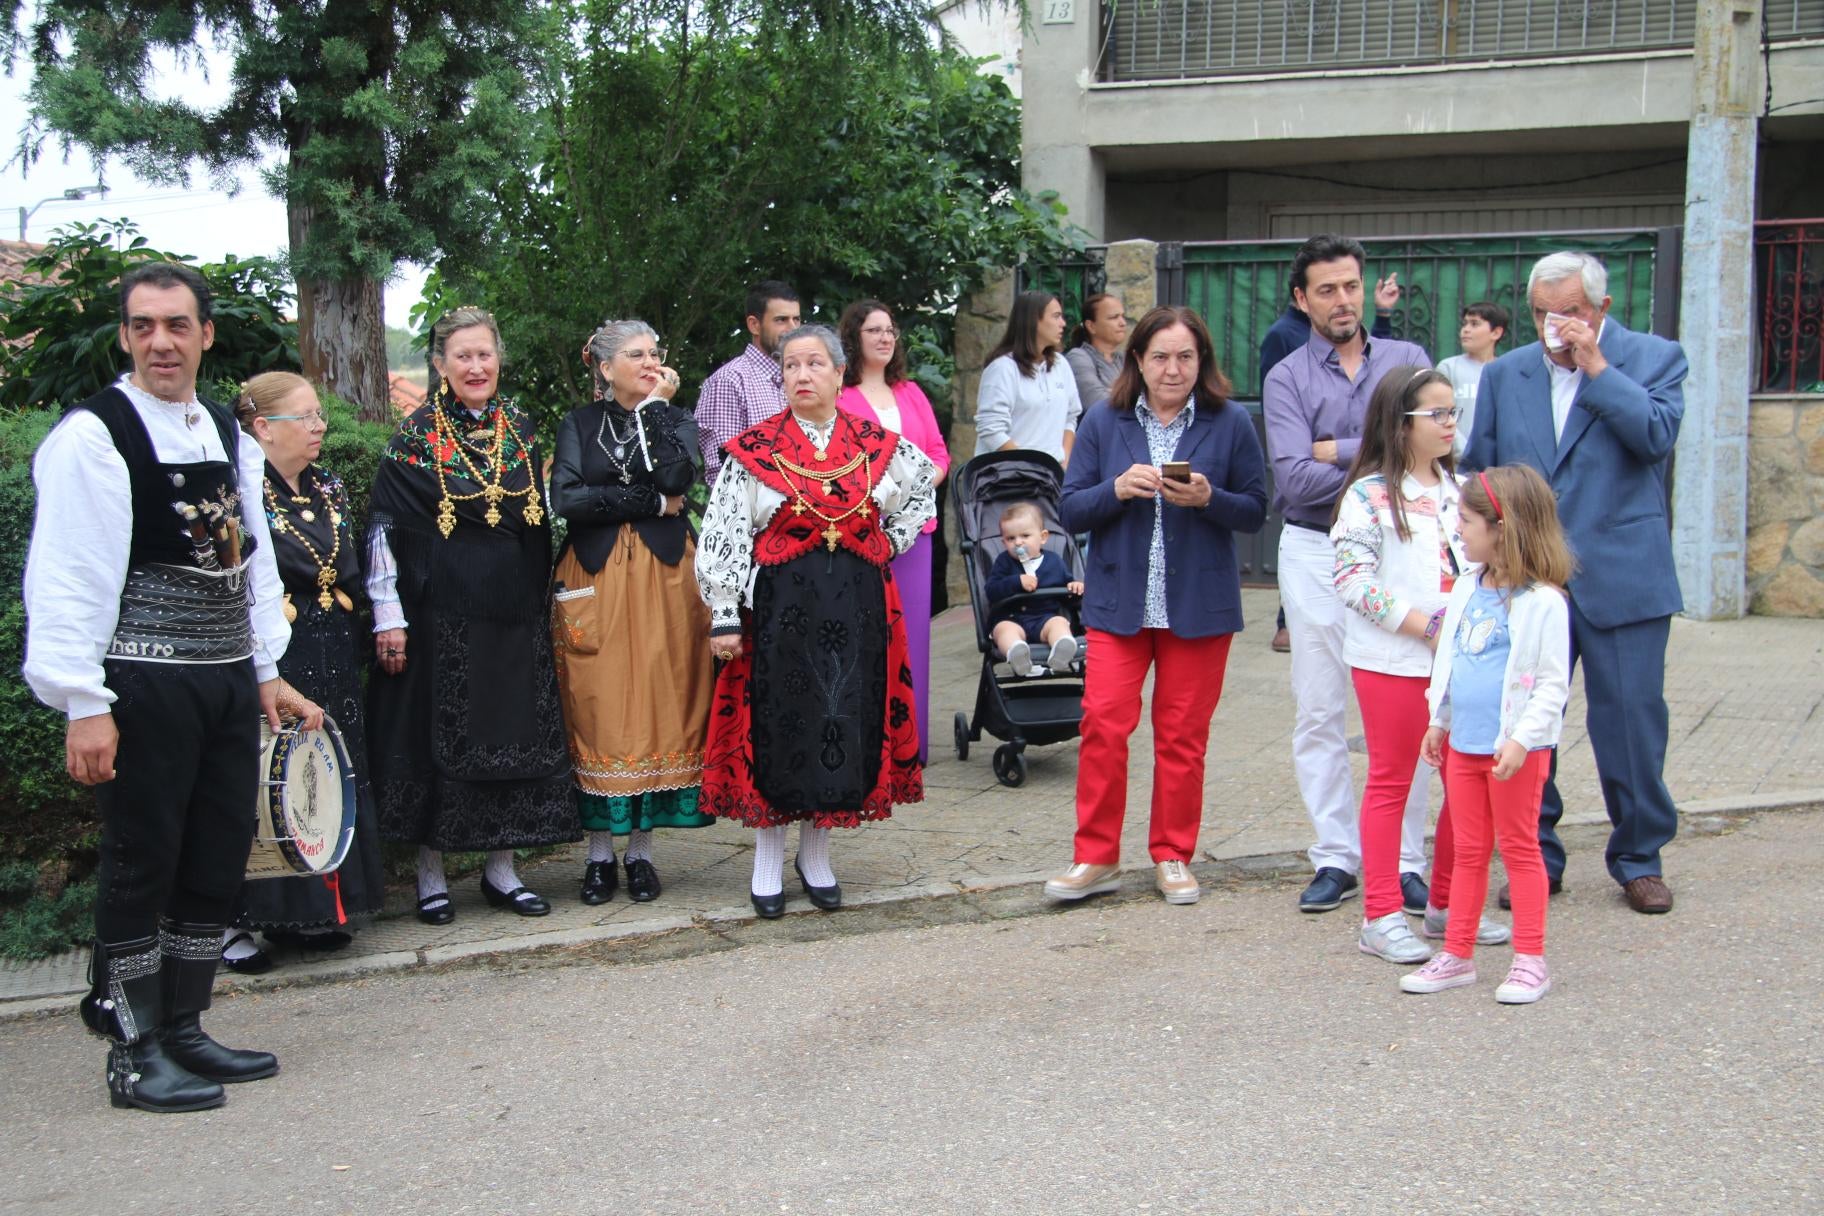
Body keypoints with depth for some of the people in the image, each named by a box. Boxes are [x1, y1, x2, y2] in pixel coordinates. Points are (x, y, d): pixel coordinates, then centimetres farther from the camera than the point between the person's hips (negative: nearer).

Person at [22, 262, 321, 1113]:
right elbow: (67, 577, -13)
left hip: (228, 682, 7)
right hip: (143, 684, -7)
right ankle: (134, 1052, 13)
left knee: (218, 862, 11)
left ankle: (182, 1028, 25)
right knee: (142, 863, 1)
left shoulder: (227, 435, 13)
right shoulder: (92, 435, -9)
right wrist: (84, 704, -17)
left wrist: (266, 672, 16)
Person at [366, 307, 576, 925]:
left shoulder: (520, 429, 9)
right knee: (438, 735, 1)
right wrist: (388, 617, -11)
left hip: (515, 614, 4)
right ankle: (431, 875, 13)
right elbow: (386, 529, -6)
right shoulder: (416, 435, -3)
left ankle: (501, 869, 16)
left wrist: (543, 605, 13)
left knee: (514, 733, 5)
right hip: (440, 612, -4)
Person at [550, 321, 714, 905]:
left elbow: (676, 478, -12)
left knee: (657, 706, 0)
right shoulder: (579, 424, 7)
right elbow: (564, 499, -9)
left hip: (664, 579, 1)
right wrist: (653, 502, -10)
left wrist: (652, 408, -6)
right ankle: (599, 852, 7)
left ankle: (641, 848, 9)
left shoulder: (676, 419, 10)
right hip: (594, 582, -1)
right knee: (597, 710, -1)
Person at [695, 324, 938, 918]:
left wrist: (890, 542, 12)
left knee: (845, 724, 6)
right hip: (779, 603, -2)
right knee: (776, 725, 2)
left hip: (856, 605, 2)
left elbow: (925, 481, 22)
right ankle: (768, 860, 15)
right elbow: (724, 536, -5)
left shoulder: (876, 445, 5)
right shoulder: (754, 449, -2)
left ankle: (816, 853, 22)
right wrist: (725, 616, -10)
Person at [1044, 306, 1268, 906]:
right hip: (1118, 601, 1)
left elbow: (1256, 511, 1)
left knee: (1182, 735, 7)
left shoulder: (1230, 423, 0)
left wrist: (1207, 498, -18)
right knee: (1103, 724, -5)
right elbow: (1072, 511, 1)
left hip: (1198, 604, 0)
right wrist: (1117, 490, -18)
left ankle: (1173, 857, 21)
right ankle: (1097, 857, 8)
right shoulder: (1104, 422, 3)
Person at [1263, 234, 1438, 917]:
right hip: (1316, 553, 0)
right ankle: (1336, 859, 13)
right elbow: (1293, 479, -9)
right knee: (1319, 713, 4)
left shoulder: (1406, 360, 8)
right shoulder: (1287, 378, 4)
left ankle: (1405, 861, 8)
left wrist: (1336, 451, -9)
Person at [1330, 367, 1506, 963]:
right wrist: (1425, 626, -18)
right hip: (1393, 662, -6)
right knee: (1391, 782, 2)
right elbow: (1354, 580, -14)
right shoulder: (1370, 496, -8)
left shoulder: (1460, 490, 12)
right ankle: (1381, 918, 10)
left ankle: (1447, 902, 25)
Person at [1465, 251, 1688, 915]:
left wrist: (1595, 365, -15)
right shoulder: (1504, 374, 10)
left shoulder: (1653, 358, 2)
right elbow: (1478, 473, 14)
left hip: (1621, 579, -3)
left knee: (1631, 720, 3)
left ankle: (1639, 859, 19)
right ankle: (1536, 858, 20)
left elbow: (1657, 436, -15)